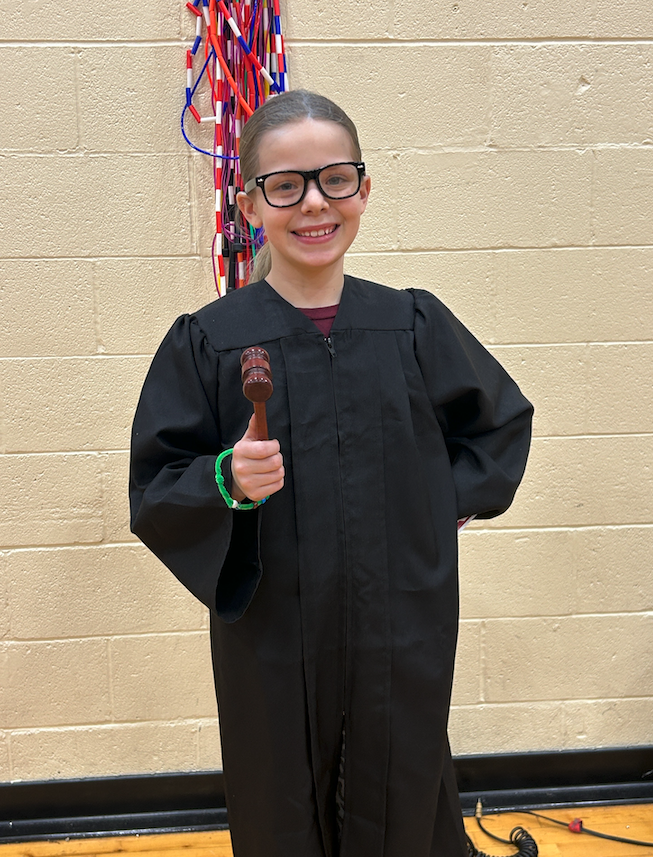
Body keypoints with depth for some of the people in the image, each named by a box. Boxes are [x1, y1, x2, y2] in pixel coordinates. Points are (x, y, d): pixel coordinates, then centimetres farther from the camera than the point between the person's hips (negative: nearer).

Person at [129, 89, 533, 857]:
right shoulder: (206, 342, -7)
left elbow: (502, 419, 15)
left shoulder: (415, 325, -1)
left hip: (404, 642, 2)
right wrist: (228, 483, -23)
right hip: (272, 647, -1)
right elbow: (153, 492, -5)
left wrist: (453, 501, 3)